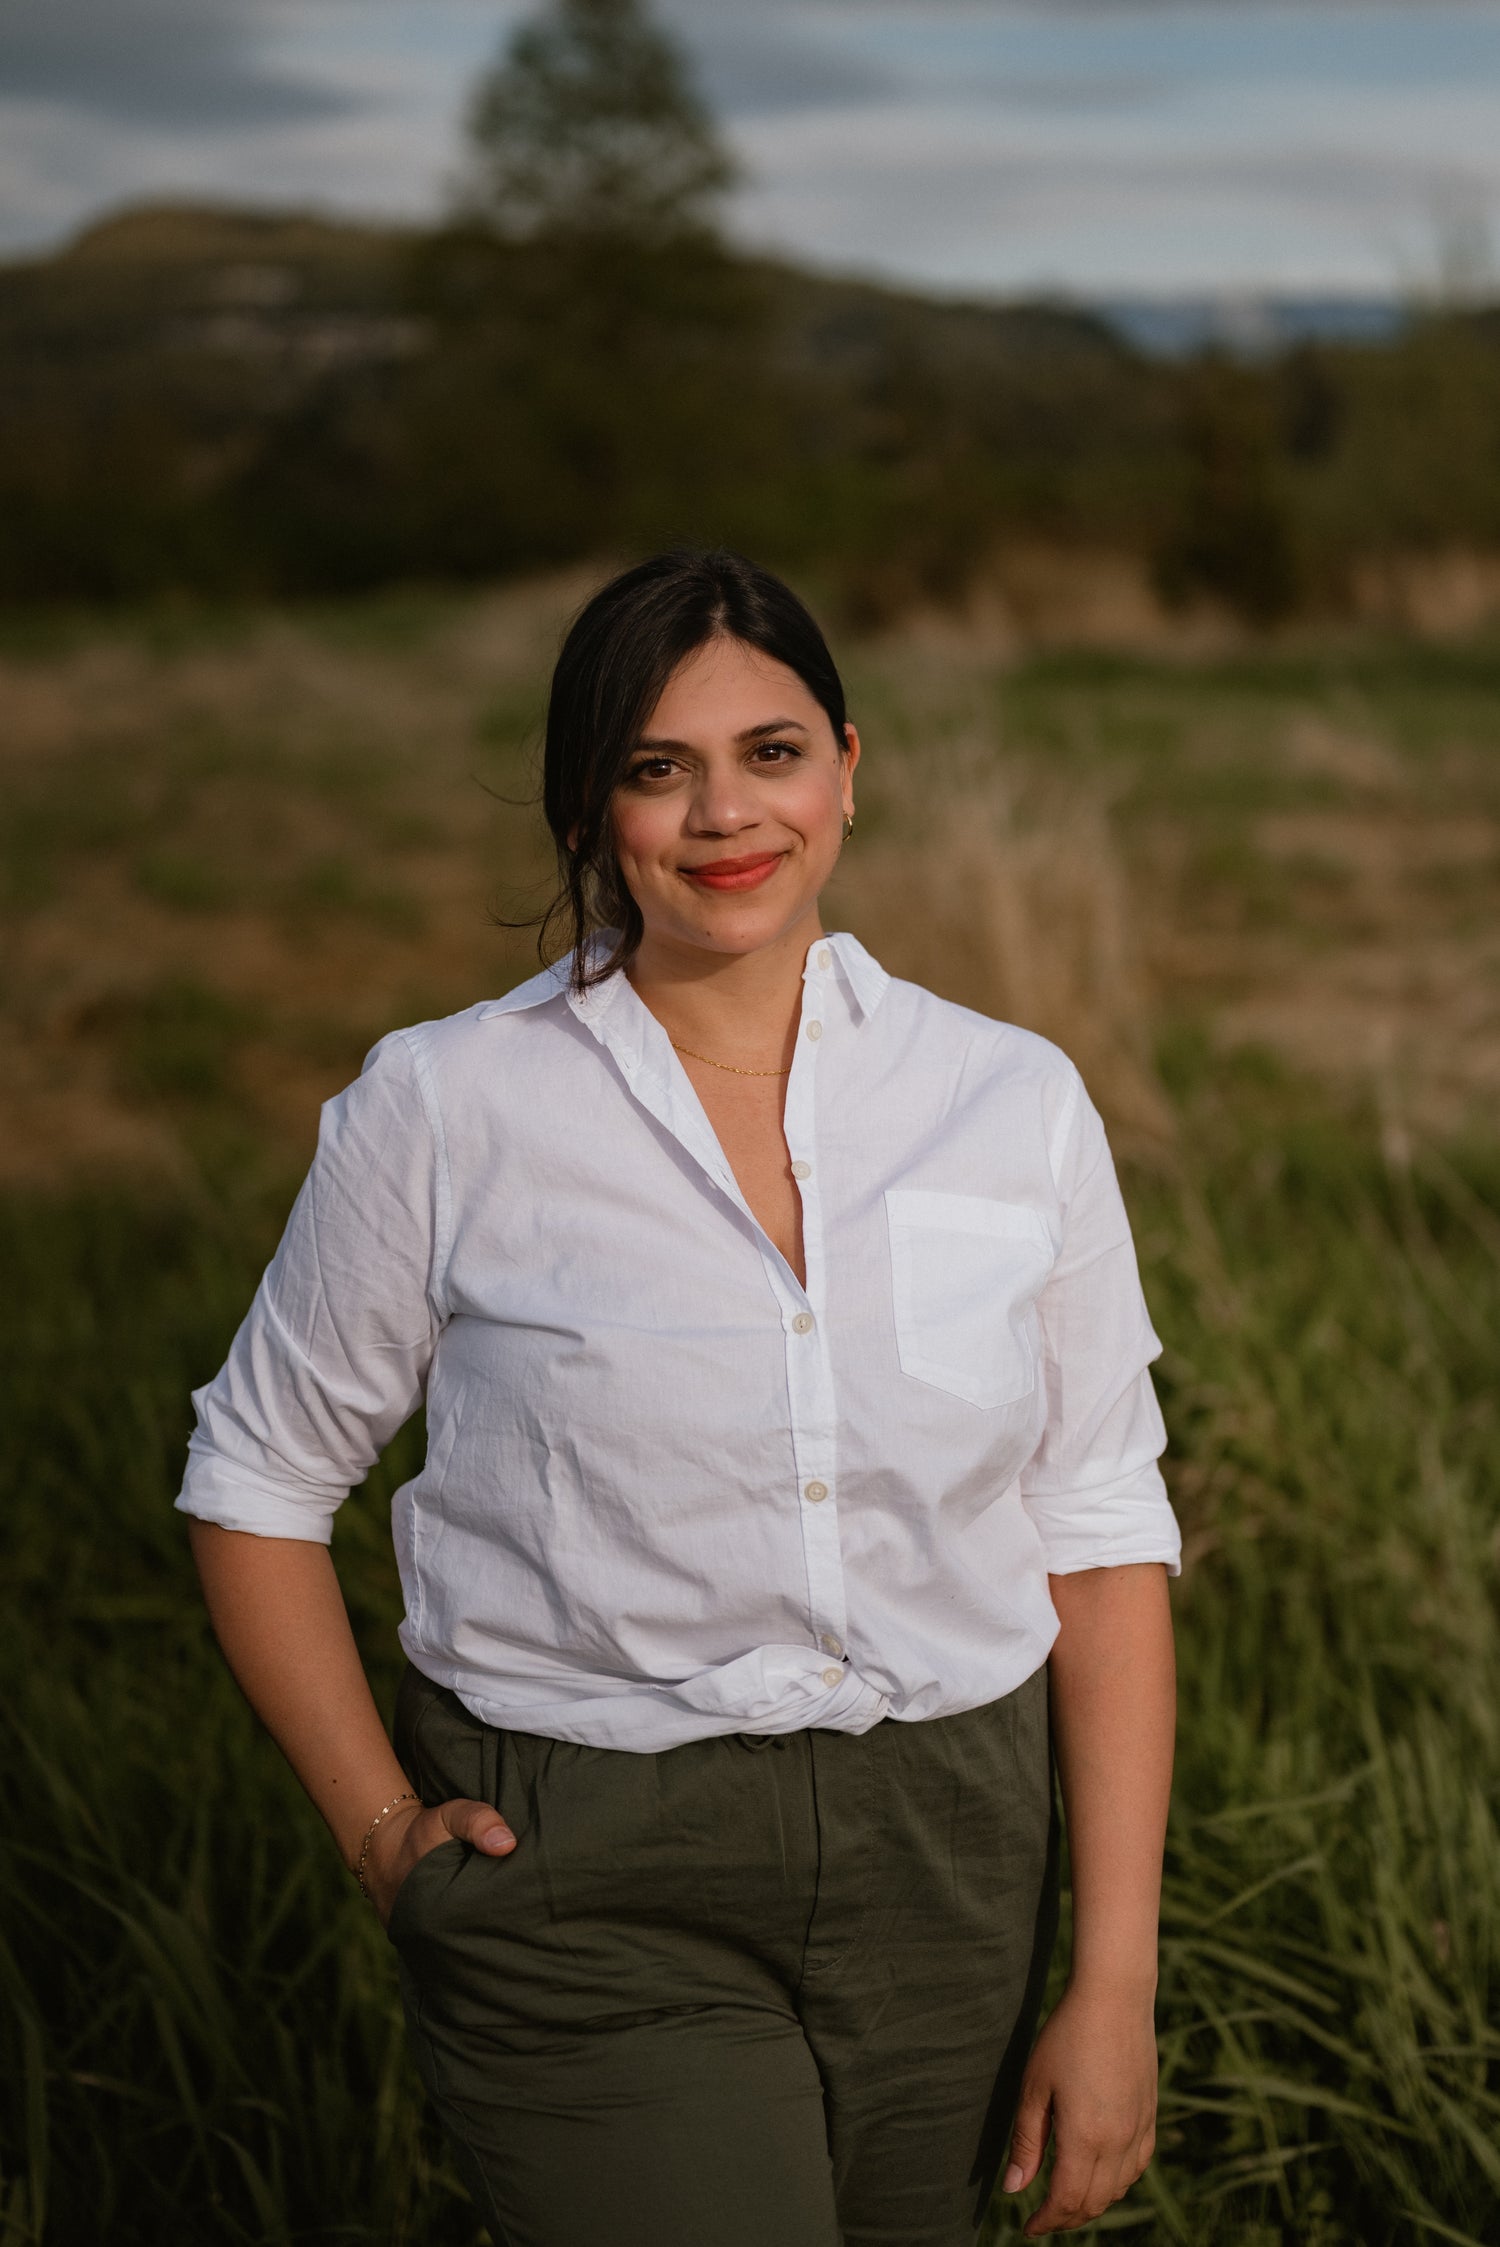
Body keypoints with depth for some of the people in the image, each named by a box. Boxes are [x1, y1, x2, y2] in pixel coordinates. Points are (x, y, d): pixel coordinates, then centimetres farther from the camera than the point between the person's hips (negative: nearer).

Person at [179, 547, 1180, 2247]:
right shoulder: (445, 1112, -7)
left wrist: (1115, 1982, -2)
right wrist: (383, 1830, -2)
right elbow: (257, 1484, 4)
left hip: (945, 1855, 3)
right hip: (587, 1895, -3)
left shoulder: (1012, 1104, -1)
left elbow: (1099, 1534, 1)